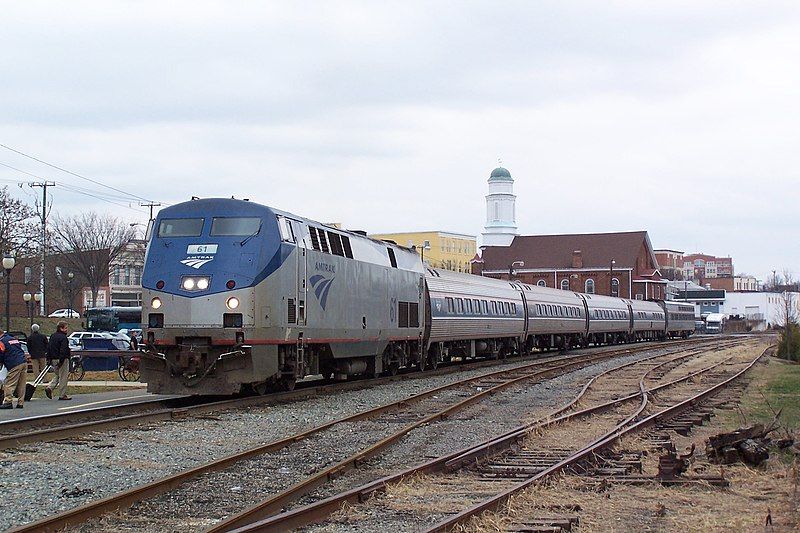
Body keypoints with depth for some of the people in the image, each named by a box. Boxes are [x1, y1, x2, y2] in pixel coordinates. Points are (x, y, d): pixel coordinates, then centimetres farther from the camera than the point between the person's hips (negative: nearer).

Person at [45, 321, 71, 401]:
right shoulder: (63, 338, -15)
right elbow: (63, 350, -22)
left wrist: (49, 359, 18)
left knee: (58, 376, 21)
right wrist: (61, 361, -22)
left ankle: (49, 388, 2)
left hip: (53, 359, 8)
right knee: (63, 377, 0)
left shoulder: (52, 336, 12)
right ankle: (62, 395, 4)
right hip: (63, 359, -8)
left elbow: (48, 348, 15)